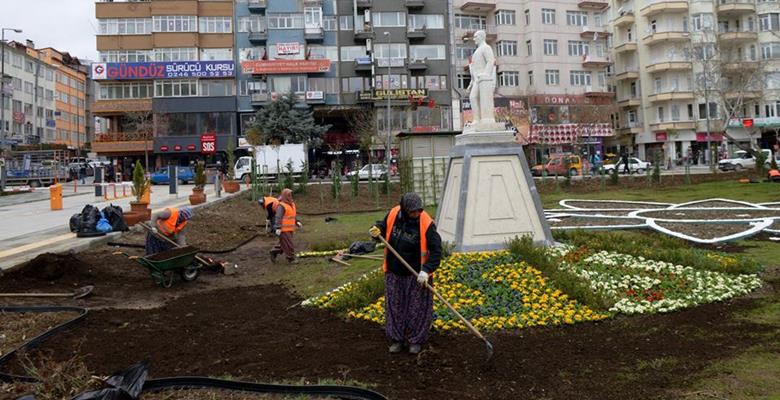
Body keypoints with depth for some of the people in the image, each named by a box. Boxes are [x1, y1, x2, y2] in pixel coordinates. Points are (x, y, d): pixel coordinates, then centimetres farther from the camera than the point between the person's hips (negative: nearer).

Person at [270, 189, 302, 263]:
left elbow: (294, 215, 22)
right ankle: (291, 258, 5)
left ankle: (274, 252, 30)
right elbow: (278, 217, -20)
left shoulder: (292, 204, 12)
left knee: (282, 244, 17)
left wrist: (297, 222, 10)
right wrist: (278, 228, -25)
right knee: (288, 244, -3)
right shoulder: (281, 206, -15)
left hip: (290, 229, 9)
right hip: (283, 229, -9)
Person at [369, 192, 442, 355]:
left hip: (416, 275, -3)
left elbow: (436, 250, -17)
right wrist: (377, 230, -13)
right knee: (395, 306, 13)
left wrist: (426, 270, -26)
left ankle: (416, 340, 25)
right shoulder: (393, 214, -10)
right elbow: (383, 226, 11)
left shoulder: (426, 223, -20)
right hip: (394, 274, 4)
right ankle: (397, 339, 28)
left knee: (416, 309, 8)